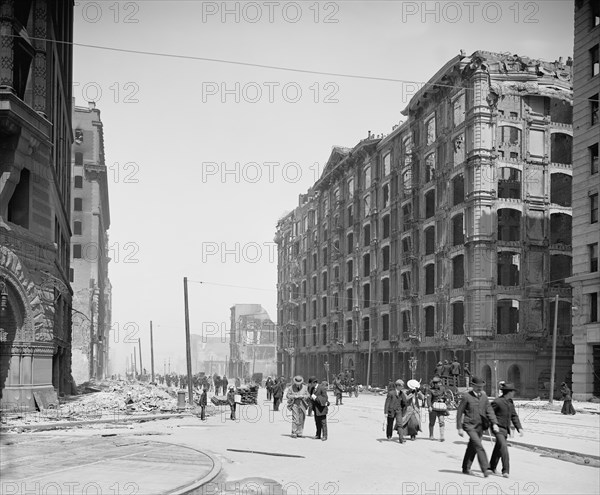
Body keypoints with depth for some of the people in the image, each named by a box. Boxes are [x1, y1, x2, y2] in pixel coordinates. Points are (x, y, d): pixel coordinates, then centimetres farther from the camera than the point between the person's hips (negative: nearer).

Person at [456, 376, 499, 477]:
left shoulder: (484, 397, 7)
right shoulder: (466, 397, -8)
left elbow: (489, 411, 3)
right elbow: (459, 412, -5)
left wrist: (494, 424, -11)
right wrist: (459, 428, -7)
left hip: (480, 427, 5)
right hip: (470, 426, -5)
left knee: (472, 448, 13)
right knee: (479, 446, -18)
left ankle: (466, 468, 26)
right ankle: (485, 469, -20)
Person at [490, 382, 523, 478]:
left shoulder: (510, 402, 9)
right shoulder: (497, 402, -16)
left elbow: (514, 416, 12)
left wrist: (519, 428, 1)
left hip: (505, 429, 8)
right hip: (498, 428, -8)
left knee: (498, 449, 18)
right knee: (503, 447, -20)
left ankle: (492, 467, 34)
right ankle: (505, 470, -20)